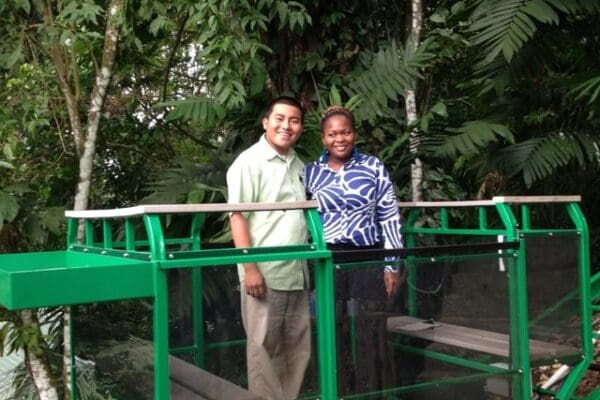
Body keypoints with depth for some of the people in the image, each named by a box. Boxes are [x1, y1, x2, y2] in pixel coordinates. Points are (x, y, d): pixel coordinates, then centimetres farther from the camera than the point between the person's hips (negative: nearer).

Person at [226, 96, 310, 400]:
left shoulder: (299, 166, 13)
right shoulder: (249, 162, -7)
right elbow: (237, 217, -11)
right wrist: (250, 268, -17)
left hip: (297, 273, 7)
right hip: (265, 273, -7)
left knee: (298, 348, 12)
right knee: (264, 349, 3)